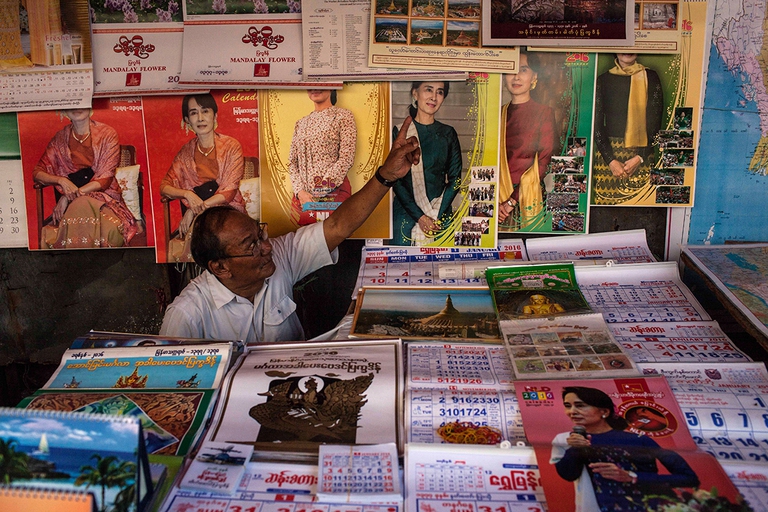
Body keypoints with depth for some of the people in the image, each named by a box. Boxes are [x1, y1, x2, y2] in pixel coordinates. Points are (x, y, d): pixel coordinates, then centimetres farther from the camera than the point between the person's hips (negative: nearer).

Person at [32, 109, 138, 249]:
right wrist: (61, 180, -10)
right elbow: (37, 173, 13)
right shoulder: (60, 138, 13)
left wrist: (70, 196, -12)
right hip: (71, 203, 2)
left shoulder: (107, 134, 3)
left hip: (104, 195, -2)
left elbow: (105, 179, -4)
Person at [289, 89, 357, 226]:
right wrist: (300, 191, -6)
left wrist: (319, 192, -13)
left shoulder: (343, 116, 2)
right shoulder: (301, 123, 16)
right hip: (302, 195, 4)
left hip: (334, 193, -4)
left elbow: (346, 159, -8)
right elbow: (292, 162, 12)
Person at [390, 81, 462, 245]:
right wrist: (420, 216, -13)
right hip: (406, 212, -2)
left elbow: (455, 179, 4)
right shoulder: (400, 132, 0)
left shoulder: (448, 134, 6)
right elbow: (395, 180, -5)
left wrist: (437, 216, -9)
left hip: (441, 216, 2)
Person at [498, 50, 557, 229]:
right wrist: (495, 199, -8)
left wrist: (513, 200, -13)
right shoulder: (500, 114, 11)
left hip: (528, 200, -3)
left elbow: (544, 163, -7)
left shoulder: (544, 113, 0)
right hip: (499, 197, 3)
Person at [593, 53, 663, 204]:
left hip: (641, 155, 0)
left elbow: (655, 124, 2)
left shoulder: (650, 78, 6)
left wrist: (639, 158, -11)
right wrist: (611, 161, -9)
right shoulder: (603, 80, 7)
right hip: (607, 153, 1)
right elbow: (597, 125, 2)